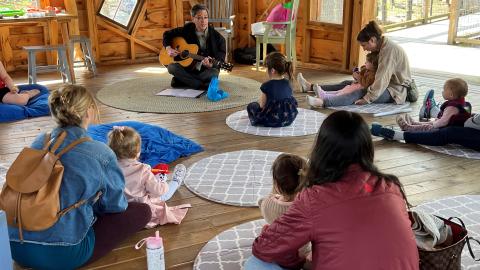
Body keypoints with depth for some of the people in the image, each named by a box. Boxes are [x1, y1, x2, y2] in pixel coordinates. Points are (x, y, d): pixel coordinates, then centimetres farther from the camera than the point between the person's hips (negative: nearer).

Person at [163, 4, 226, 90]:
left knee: (213, 73, -37)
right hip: (187, 68, 3)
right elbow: (167, 34, 10)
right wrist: (168, 48, -9)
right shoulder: (187, 30, -1)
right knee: (172, 67, -26)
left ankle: (182, 80, -17)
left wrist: (211, 64, -33)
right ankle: (202, 85, -28)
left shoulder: (217, 37, -10)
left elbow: (221, 54, -11)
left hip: (206, 70, -2)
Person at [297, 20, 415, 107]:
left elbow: (382, 78, -28)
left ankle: (324, 103, -48)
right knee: (347, 83, 8)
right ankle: (311, 87, 11)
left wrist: (367, 98, -28)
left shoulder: (389, 49, -22)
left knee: (360, 93, -31)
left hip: (396, 91, -10)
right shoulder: (382, 47, 8)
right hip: (386, 85, 10)